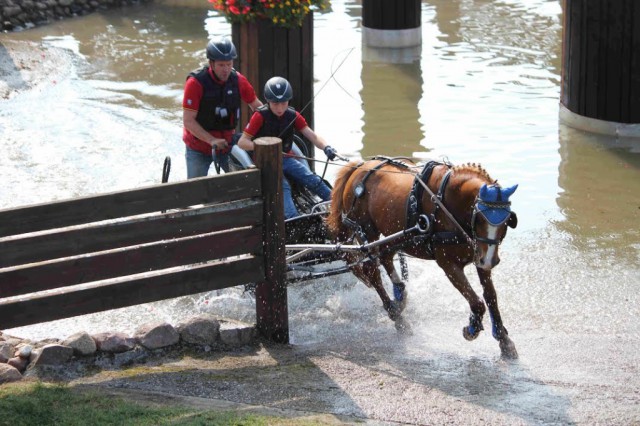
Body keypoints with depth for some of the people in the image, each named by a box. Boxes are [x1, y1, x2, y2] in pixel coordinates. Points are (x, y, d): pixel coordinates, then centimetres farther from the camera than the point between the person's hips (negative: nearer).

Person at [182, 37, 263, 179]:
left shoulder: (238, 80, -9)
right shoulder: (196, 83, -20)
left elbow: (256, 106, 5)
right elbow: (188, 121, -21)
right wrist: (212, 140, -31)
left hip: (227, 145, 3)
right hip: (199, 148, -3)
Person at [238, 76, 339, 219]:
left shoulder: (293, 116, 1)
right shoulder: (260, 116, -11)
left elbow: (311, 135, -10)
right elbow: (242, 142, -13)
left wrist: (326, 147, -30)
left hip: (286, 158, 5)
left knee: (314, 180, -15)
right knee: (283, 186, -31)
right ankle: (293, 219, -47)